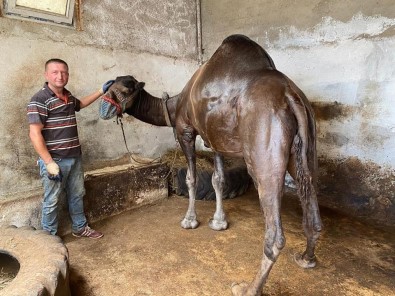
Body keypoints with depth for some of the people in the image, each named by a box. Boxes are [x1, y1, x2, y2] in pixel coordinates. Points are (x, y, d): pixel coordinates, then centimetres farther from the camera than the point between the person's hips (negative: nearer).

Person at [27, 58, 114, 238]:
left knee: (77, 195, 18)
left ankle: (80, 228, 35)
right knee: (52, 201, 6)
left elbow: (81, 104, 33)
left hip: (75, 157, 8)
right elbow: (34, 134, -18)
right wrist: (49, 162, -21)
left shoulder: (68, 97, 8)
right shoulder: (40, 100, -15)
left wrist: (101, 91, 28)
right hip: (55, 160, -7)